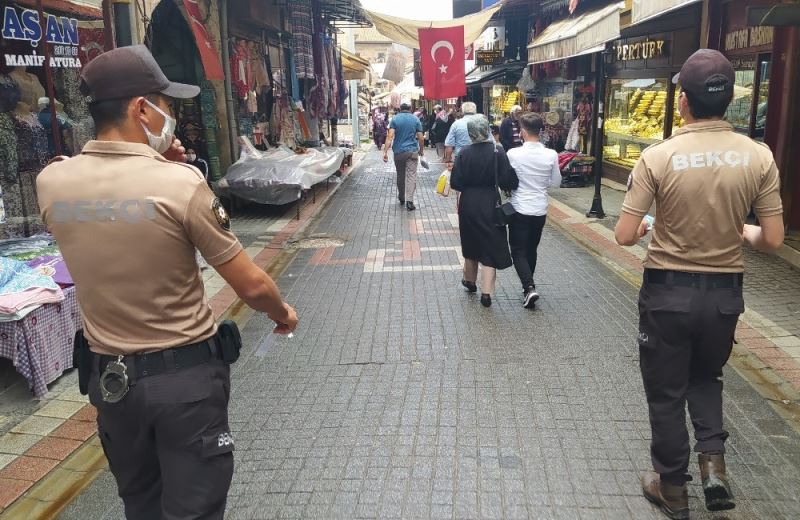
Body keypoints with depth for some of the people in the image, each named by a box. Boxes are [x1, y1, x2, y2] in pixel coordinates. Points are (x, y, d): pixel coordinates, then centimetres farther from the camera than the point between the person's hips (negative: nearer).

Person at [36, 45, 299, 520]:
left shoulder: (51, 182, -5)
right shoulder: (182, 183, -20)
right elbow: (252, 286, -14)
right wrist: (283, 313, 7)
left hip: (108, 377, 6)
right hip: (186, 376, -5)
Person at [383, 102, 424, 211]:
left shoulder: (395, 119, 1)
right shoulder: (416, 119, 3)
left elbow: (390, 136, -10)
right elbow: (421, 138, 0)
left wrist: (385, 151, -12)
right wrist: (421, 150, 15)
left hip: (398, 151, 1)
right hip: (412, 151, -1)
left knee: (400, 175, 16)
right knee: (411, 175, -3)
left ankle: (401, 198, 30)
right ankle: (409, 201, -14)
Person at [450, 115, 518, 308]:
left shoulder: (464, 153, -8)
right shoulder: (497, 151, -12)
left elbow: (455, 182, -6)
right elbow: (507, 181, -14)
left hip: (468, 204, 2)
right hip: (489, 205, -2)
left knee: (470, 242, 21)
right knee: (490, 246, 4)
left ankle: (470, 280, 39)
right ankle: (486, 292, -2)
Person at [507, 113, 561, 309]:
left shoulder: (513, 154, -15)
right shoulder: (551, 155, -8)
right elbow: (556, 183, 2)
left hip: (520, 209, -3)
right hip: (540, 210, 3)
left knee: (518, 251, 6)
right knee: (532, 249, 19)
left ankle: (529, 287, -12)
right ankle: (528, 288, 31)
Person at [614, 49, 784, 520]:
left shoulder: (658, 157, -15)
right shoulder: (759, 156, -7)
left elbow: (625, 236, -14)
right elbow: (773, 239, -6)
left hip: (668, 290, -2)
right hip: (726, 292, 3)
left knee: (667, 393, 15)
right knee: (706, 377, 29)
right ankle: (714, 462, 13)